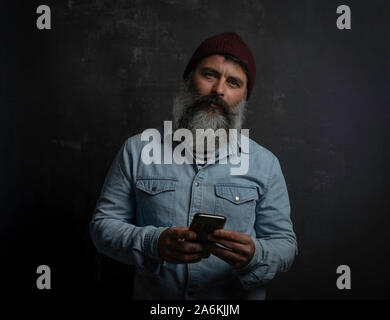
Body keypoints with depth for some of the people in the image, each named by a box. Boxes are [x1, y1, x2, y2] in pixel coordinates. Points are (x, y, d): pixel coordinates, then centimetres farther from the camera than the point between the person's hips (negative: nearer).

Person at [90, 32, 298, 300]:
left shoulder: (265, 164, 0)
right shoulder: (137, 150, 0)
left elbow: (285, 243, 1)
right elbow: (103, 225, -1)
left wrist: (254, 255, -20)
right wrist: (152, 243, -18)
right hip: (153, 296, 1)